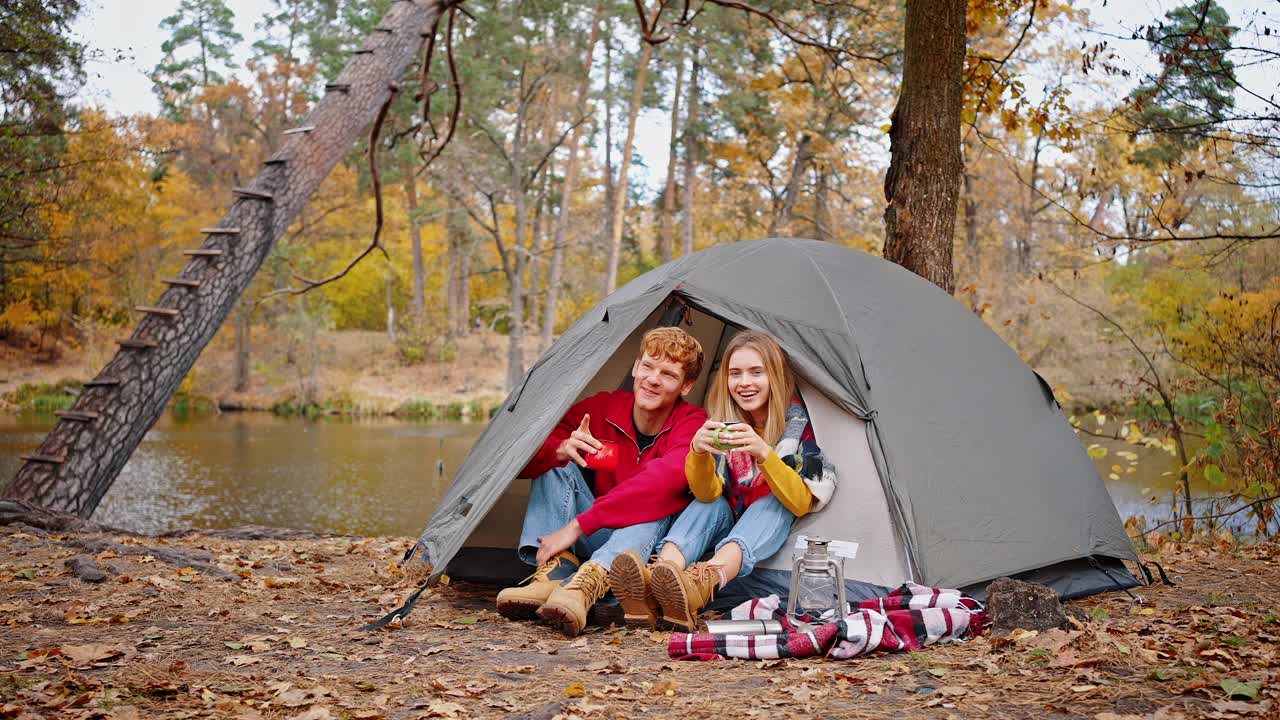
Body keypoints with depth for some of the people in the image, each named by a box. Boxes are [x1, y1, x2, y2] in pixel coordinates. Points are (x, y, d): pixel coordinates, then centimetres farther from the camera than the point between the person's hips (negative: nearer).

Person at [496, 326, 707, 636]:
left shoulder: (692, 424, -17)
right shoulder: (601, 408, -6)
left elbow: (666, 478, -38)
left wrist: (577, 526, -42)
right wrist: (561, 449, -33)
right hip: (593, 538, 4)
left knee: (657, 505, -35)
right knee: (556, 465, -15)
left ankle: (584, 587, -56)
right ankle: (553, 574, -34)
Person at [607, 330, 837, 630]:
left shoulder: (797, 422, -15)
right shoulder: (721, 419, -7)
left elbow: (801, 503, -23)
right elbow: (708, 494, -15)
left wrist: (763, 453, -39)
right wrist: (697, 450, -36)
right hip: (726, 523, 3)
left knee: (775, 504, -34)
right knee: (708, 505, -28)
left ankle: (704, 584, -64)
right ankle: (655, 584, -57)